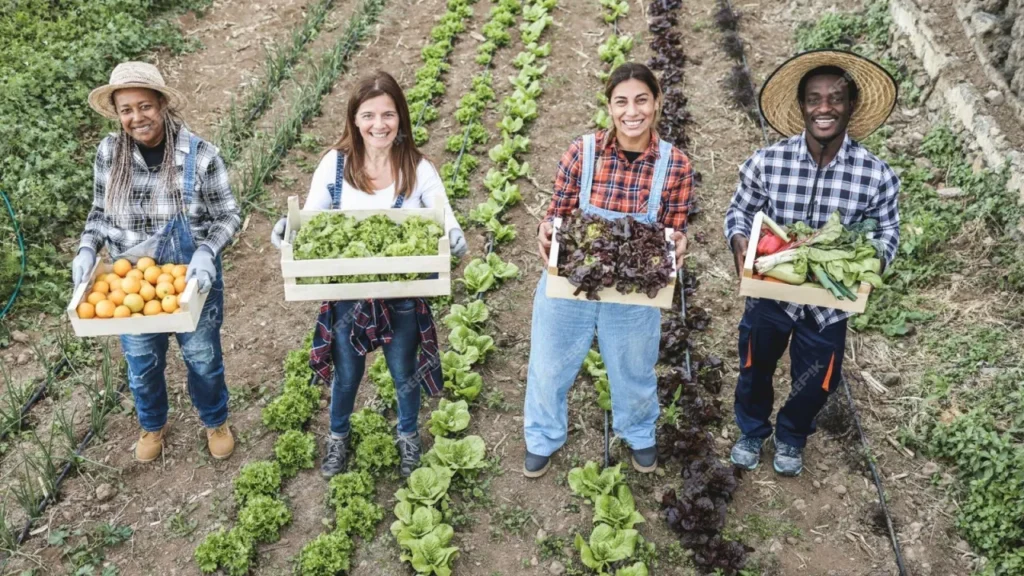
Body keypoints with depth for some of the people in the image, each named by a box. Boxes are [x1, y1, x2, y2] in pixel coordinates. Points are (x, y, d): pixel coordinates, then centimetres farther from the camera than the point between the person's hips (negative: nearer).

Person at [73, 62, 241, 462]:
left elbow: (228, 216, -10)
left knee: (202, 357, 19)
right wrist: (87, 250, -15)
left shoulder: (200, 155, -19)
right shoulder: (109, 153, -10)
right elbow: (100, 213, 4)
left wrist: (206, 252, -28)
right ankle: (153, 425, 50)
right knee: (142, 363, 21)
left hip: (191, 279, -2)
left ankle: (215, 421, 48)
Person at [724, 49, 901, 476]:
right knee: (755, 372, 21)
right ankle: (752, 432, 52)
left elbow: (887, 232, -2)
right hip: (769, 294, 0)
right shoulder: (766, 162, -17)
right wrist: (740, 244, -23)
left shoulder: (876, 176, -16)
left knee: (815, 384, 20)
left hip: (829, 302, 0)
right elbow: (739, 212, -2)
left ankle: (791, 439, 52)